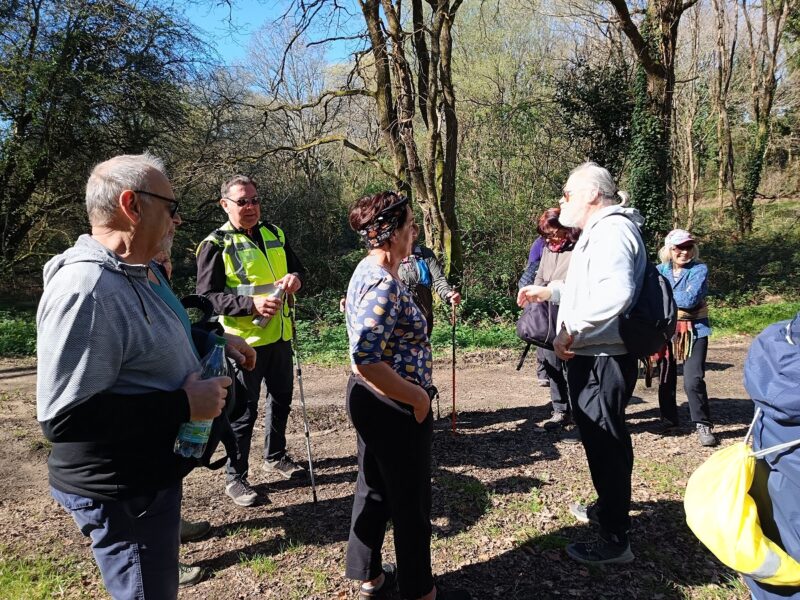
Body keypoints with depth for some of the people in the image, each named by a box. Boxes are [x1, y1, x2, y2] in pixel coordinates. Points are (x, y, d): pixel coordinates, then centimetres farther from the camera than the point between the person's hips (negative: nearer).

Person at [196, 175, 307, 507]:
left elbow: (296, 266, 18)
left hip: (279, 335, 7)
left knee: (281, 399, 20)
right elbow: (208, 296, -15)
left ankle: (275, 456, 41)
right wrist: (252, 303, -28)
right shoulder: (215, 245, -10)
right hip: (244, 340, -6)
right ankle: (235, 477, 17)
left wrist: (295, 277, -7)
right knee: (244, 411, 1)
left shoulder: (274, 234, 8)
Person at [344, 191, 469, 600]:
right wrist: (418, 397, -22)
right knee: (410, 502, 10)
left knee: (373, 489, 22)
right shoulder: (384, 285, -25)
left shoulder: (368, 271, 6)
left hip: (369, 400, 10)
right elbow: (365, 359, -32)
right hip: (393, 408, -10)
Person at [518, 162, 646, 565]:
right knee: (600, 437, 23)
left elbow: (616, 292, -33)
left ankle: (615, 539, 14)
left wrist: (571, 330, -26)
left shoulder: (612, 230, -17)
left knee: (605, 441, 0)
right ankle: (608, 506, 42)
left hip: (602, 360, -11)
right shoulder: (599, 230, 18)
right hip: (593, 356, 11)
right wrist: (549, 292, 21)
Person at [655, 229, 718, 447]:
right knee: (665, 380, 12)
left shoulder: (699, 270, -6)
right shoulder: (660, 271, 4)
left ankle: (703, 425, 1)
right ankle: (669, 421, 29)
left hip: (693, 331, -3)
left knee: (693, 380, -13)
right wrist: (680, 299, -14)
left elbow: (690, 299, -19)